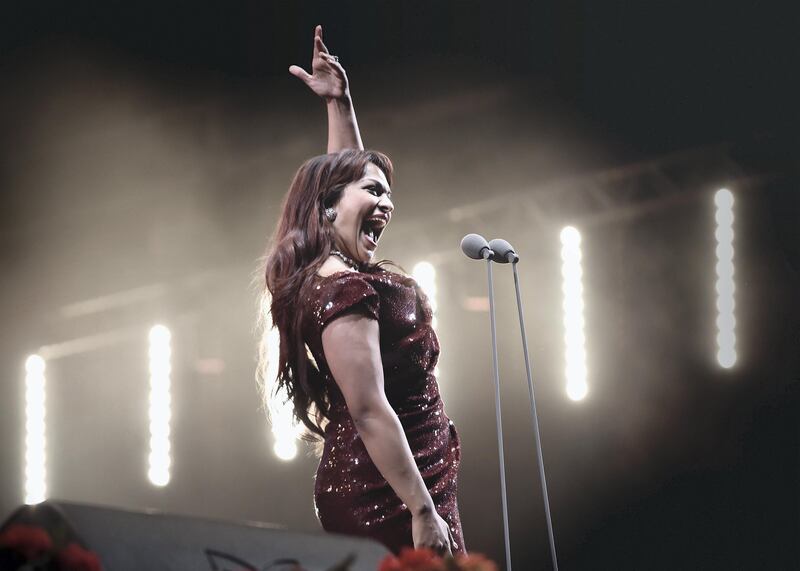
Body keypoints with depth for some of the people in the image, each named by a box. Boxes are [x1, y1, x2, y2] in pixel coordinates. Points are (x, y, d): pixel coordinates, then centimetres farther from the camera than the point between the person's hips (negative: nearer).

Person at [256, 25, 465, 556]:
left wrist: (339, 102, 26)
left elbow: (345, 171, 31)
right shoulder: (345, 288, -16)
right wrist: (424, 511, -23)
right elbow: (369, 411, -22)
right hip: (387, 496, -10)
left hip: (362, 491, 10)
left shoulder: (333, 271, 12)